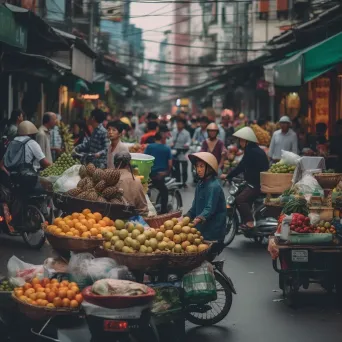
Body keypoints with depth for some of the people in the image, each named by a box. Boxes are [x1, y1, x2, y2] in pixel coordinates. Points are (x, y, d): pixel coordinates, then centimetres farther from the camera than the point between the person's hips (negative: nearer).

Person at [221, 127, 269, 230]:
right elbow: (244, 167, 24)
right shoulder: (258, 150, 18)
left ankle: (249, 223, -25)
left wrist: (228, 176, -9)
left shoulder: (251, 151, -13)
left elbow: (241, 167, -16)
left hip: (257, 183, -11)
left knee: (240, 199, -18)